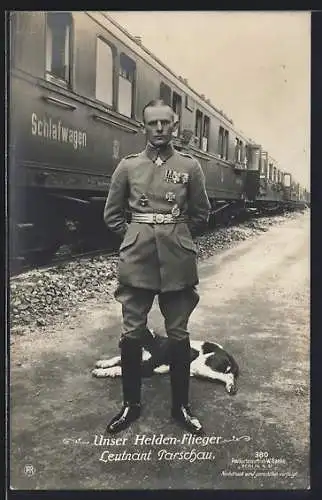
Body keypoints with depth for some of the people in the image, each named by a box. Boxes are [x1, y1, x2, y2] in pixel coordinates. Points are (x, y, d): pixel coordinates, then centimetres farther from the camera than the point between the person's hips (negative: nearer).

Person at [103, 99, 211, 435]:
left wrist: (176, 238, 11)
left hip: (178, 262, 0)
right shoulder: (128, 166, 4)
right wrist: (135, 238, 7)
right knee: (132, 334, 5)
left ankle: (181, 406, 23)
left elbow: (201, 214, 12)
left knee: (178, 335, 7)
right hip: (136, 261, 1)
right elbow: (112, 214, 12)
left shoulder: (190, 166, 3)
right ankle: (131, 404, 23)